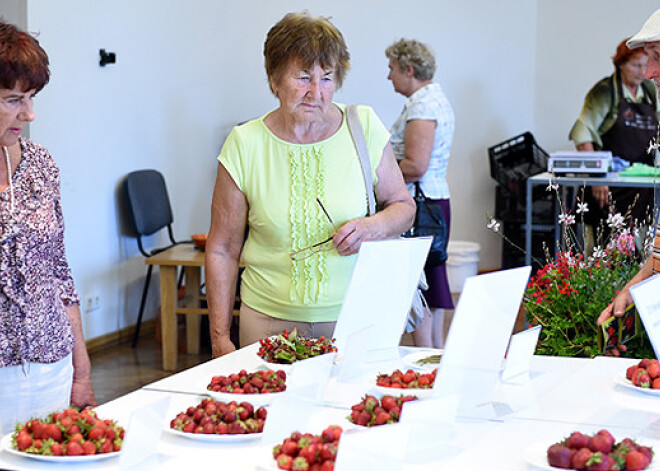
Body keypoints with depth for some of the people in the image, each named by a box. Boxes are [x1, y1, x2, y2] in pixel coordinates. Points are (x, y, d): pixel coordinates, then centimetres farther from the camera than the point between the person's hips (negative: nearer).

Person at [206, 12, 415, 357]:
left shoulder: (364, 127, -2)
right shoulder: (245, 144, -4)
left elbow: (403, 206, 10)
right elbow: (222, 250, 1)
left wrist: (373, 227, -13)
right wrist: (220, 339, -2)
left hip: (354, 317, 1)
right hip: (270, 321, 0)